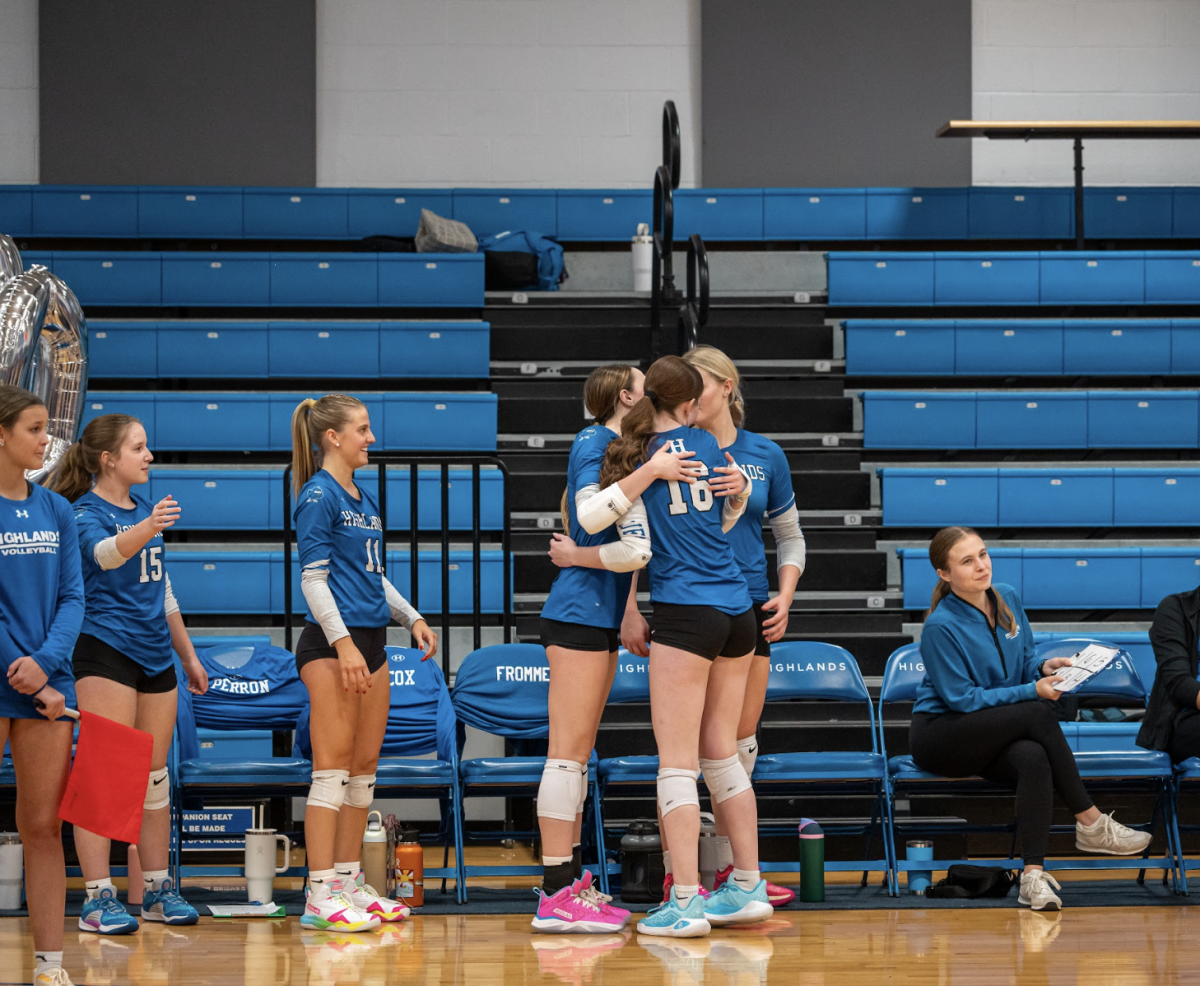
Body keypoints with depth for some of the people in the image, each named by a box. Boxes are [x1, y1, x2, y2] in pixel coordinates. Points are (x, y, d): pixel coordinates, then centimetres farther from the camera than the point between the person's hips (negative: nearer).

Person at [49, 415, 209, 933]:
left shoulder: (145, 509, 16)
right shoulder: (86, 512, -8)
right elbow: (104, 553, -32)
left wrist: (188, 655, 25)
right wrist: (146, 528, -51)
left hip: (154, 655, 8)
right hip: (104, 650, -8)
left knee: (154, 776, 11)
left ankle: (157, 890, 18)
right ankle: (98, 898, -10)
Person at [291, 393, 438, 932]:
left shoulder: (365, 499, 18)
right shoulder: (318, 497, -9)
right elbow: (313, 578, -13)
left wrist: (411, 617, 16)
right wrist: (344, 644, -19)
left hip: (370, 640, 9)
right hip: (331, 643, -9)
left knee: (364, 766, 10)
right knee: (333, 766, -9)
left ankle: (349, 882, 16)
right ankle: (321, 894, -8)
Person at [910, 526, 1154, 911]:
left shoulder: (1007, 598, 4)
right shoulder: (940, 626, -16)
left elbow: (1024, 662, 16)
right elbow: (962, 699, -16)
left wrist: (1043, 669, -8)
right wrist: (1031, 692, -19)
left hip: (994, 739, 5)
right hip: (940, 737, -5)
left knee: (1034, 758, -32)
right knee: (1040, 715, -29)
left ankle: (1034, 872, -37)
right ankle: (1090, 823, -20)